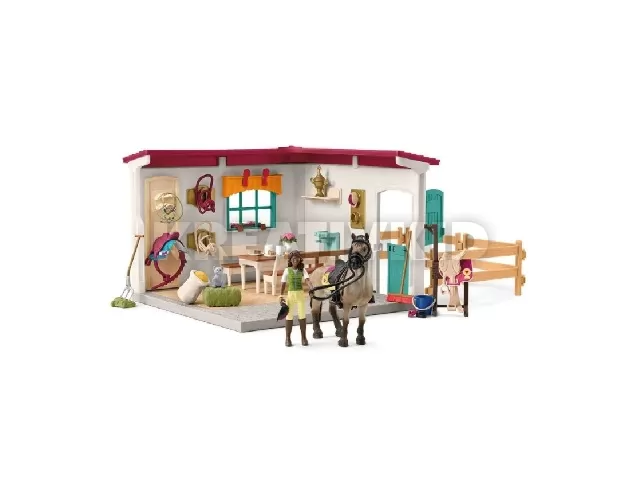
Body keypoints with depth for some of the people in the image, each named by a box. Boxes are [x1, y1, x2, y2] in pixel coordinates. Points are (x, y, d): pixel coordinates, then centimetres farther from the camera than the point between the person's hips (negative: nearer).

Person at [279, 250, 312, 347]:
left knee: (302, 316, 3)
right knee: (289, 316, 5)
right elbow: (283, 284, 3)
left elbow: (307, 280, -15)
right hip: (290, 294, 0)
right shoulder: (287, 270, 0)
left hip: (300, 294, 0)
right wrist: (281, 296, -2)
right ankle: (287, 338, 17)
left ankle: (304, 337, 16)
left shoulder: (302, 270, 0)